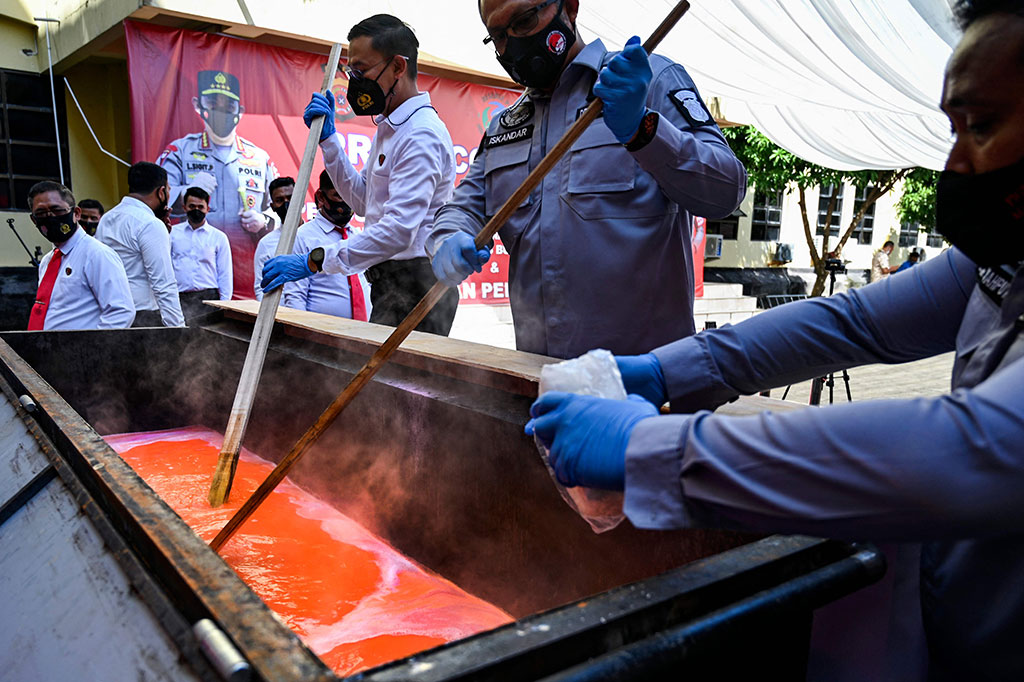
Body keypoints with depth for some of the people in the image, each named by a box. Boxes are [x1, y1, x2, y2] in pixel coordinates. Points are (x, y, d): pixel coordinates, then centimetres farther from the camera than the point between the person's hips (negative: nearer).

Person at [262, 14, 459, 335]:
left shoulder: (421, 134, -16)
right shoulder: (389, 128, 19)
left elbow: (399, 229, -26)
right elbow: (362, 198, 27)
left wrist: (315, 261, -27)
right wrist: (328, 138, 16)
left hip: (415, 286, -10)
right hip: (392, 281, 10)